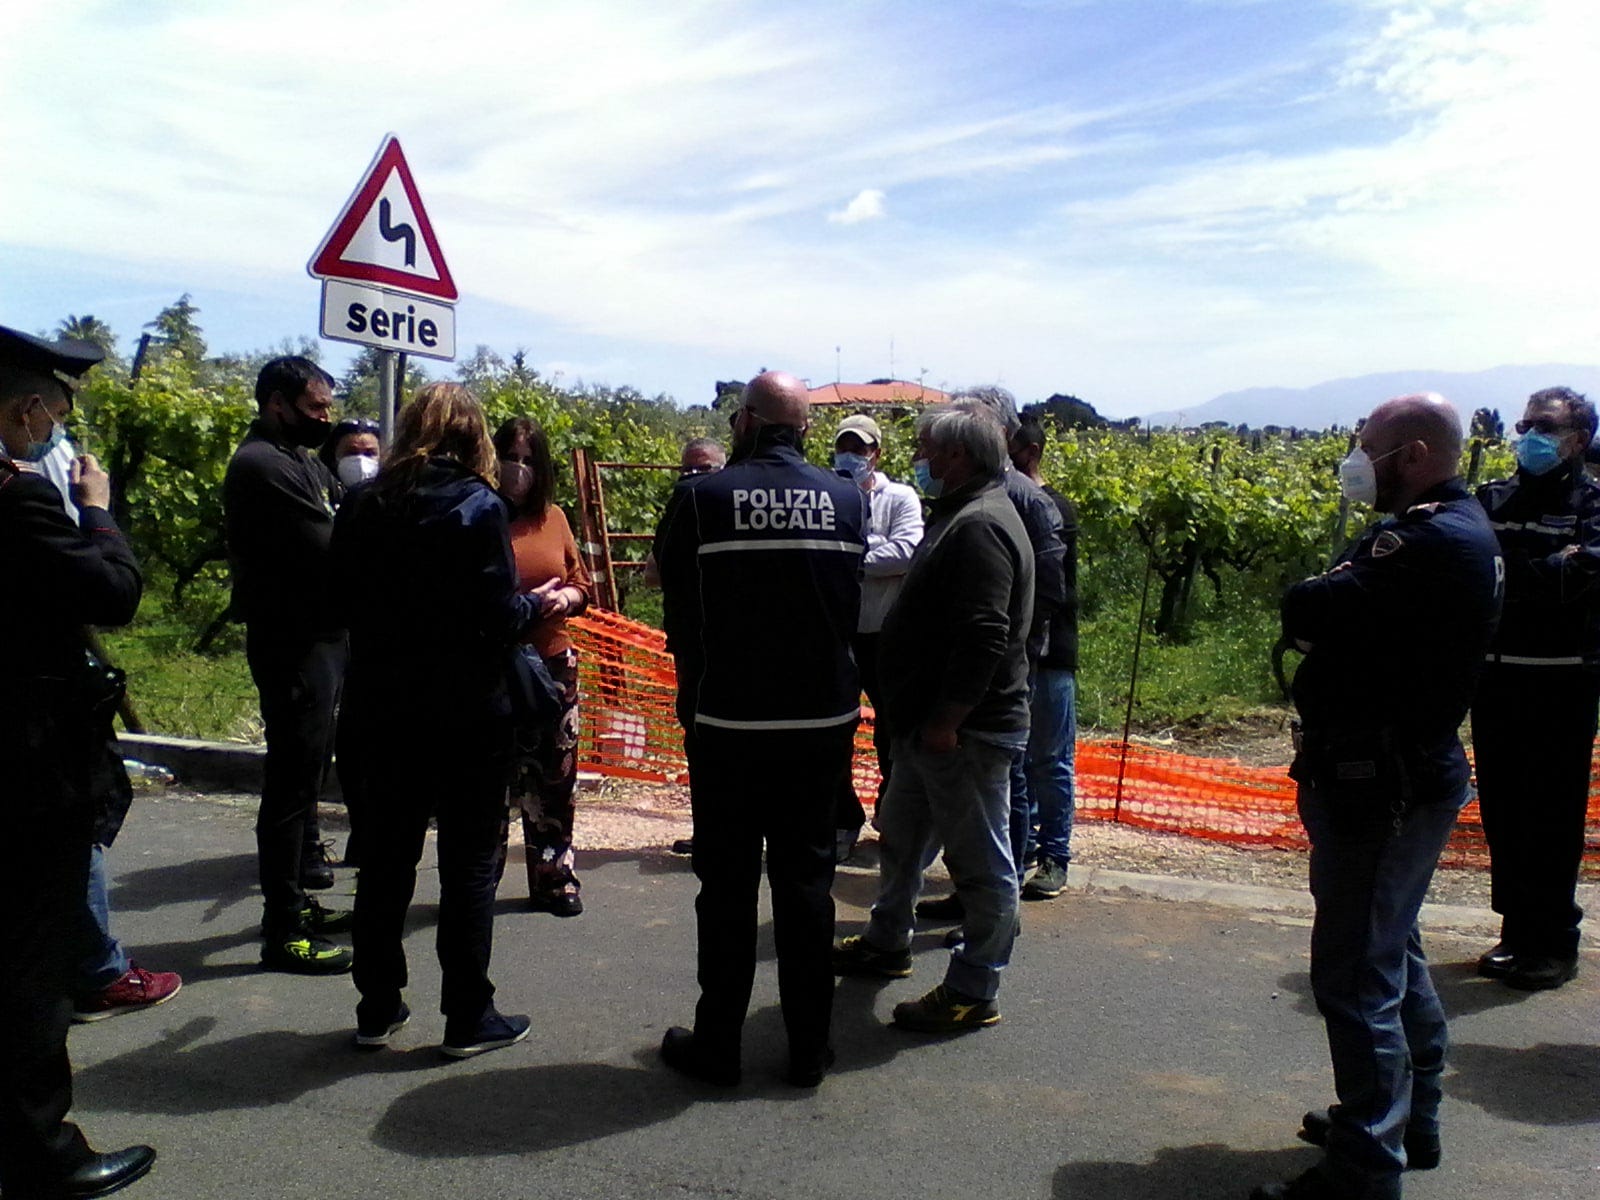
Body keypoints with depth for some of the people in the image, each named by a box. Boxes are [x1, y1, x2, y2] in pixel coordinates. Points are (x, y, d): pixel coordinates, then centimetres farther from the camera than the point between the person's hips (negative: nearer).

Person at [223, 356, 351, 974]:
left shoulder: (301, 460, 17)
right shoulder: (262, 465, -16)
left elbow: (338, 528, 11)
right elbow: (327, 548, -22)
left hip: (319, 635, 10)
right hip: (293, 644, -10)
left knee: (304, 770, 18)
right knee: (293, 779, -4)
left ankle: (297, 900, 32)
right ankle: (283, 931, 6)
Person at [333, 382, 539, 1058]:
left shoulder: (364, 505, 2)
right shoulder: (478, 507, -14)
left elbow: (344, 598, 7)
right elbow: (499, 617, -18)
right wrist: (540, 604, 1)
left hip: (387, 699, 5)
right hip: (469, 706, -5)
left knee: (387, 850, 16)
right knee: (471, 861, 5)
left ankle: (378, 1008, 26)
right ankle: (468, 1018, 13)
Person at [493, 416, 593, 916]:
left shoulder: (553, 517, 9)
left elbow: (582, 584, 15)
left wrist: (564, 598, -6)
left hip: (552, 664, 4)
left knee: (553, 778, 10)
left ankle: (555, 879, 23)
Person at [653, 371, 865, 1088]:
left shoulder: (701, 499, -10)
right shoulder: (848, 500, -1)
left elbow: (678, 616, -2)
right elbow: (853, 608, 6)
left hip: (728, 723, -3)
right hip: (825, 722, 3)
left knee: (727, 885, 10)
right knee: (806, 880, 13)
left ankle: (716, 1045, 22)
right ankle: (809, 1049, 23)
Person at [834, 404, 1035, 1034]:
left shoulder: (980, 526, -20)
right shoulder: (960, 515, 14)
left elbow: (984, 638, -28)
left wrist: (946, 721, -24)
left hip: (967, 733, -11)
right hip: (930, 725, 11)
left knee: (981, 864, 3)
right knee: (901, 837, 24)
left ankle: (973, 993, 15)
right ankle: (886, 943, 42)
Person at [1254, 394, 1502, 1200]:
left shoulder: (1433, 541, -22)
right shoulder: (1455, 528, 13)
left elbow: (1309, 613, -27)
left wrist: (1310, 603, -8)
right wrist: (1333, 612, -10)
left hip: (1381, 783, -11)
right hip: (1410, 770, 11)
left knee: (1355, 970, -3)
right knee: (1393, 950, 23)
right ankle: (1410, 1119, 39)